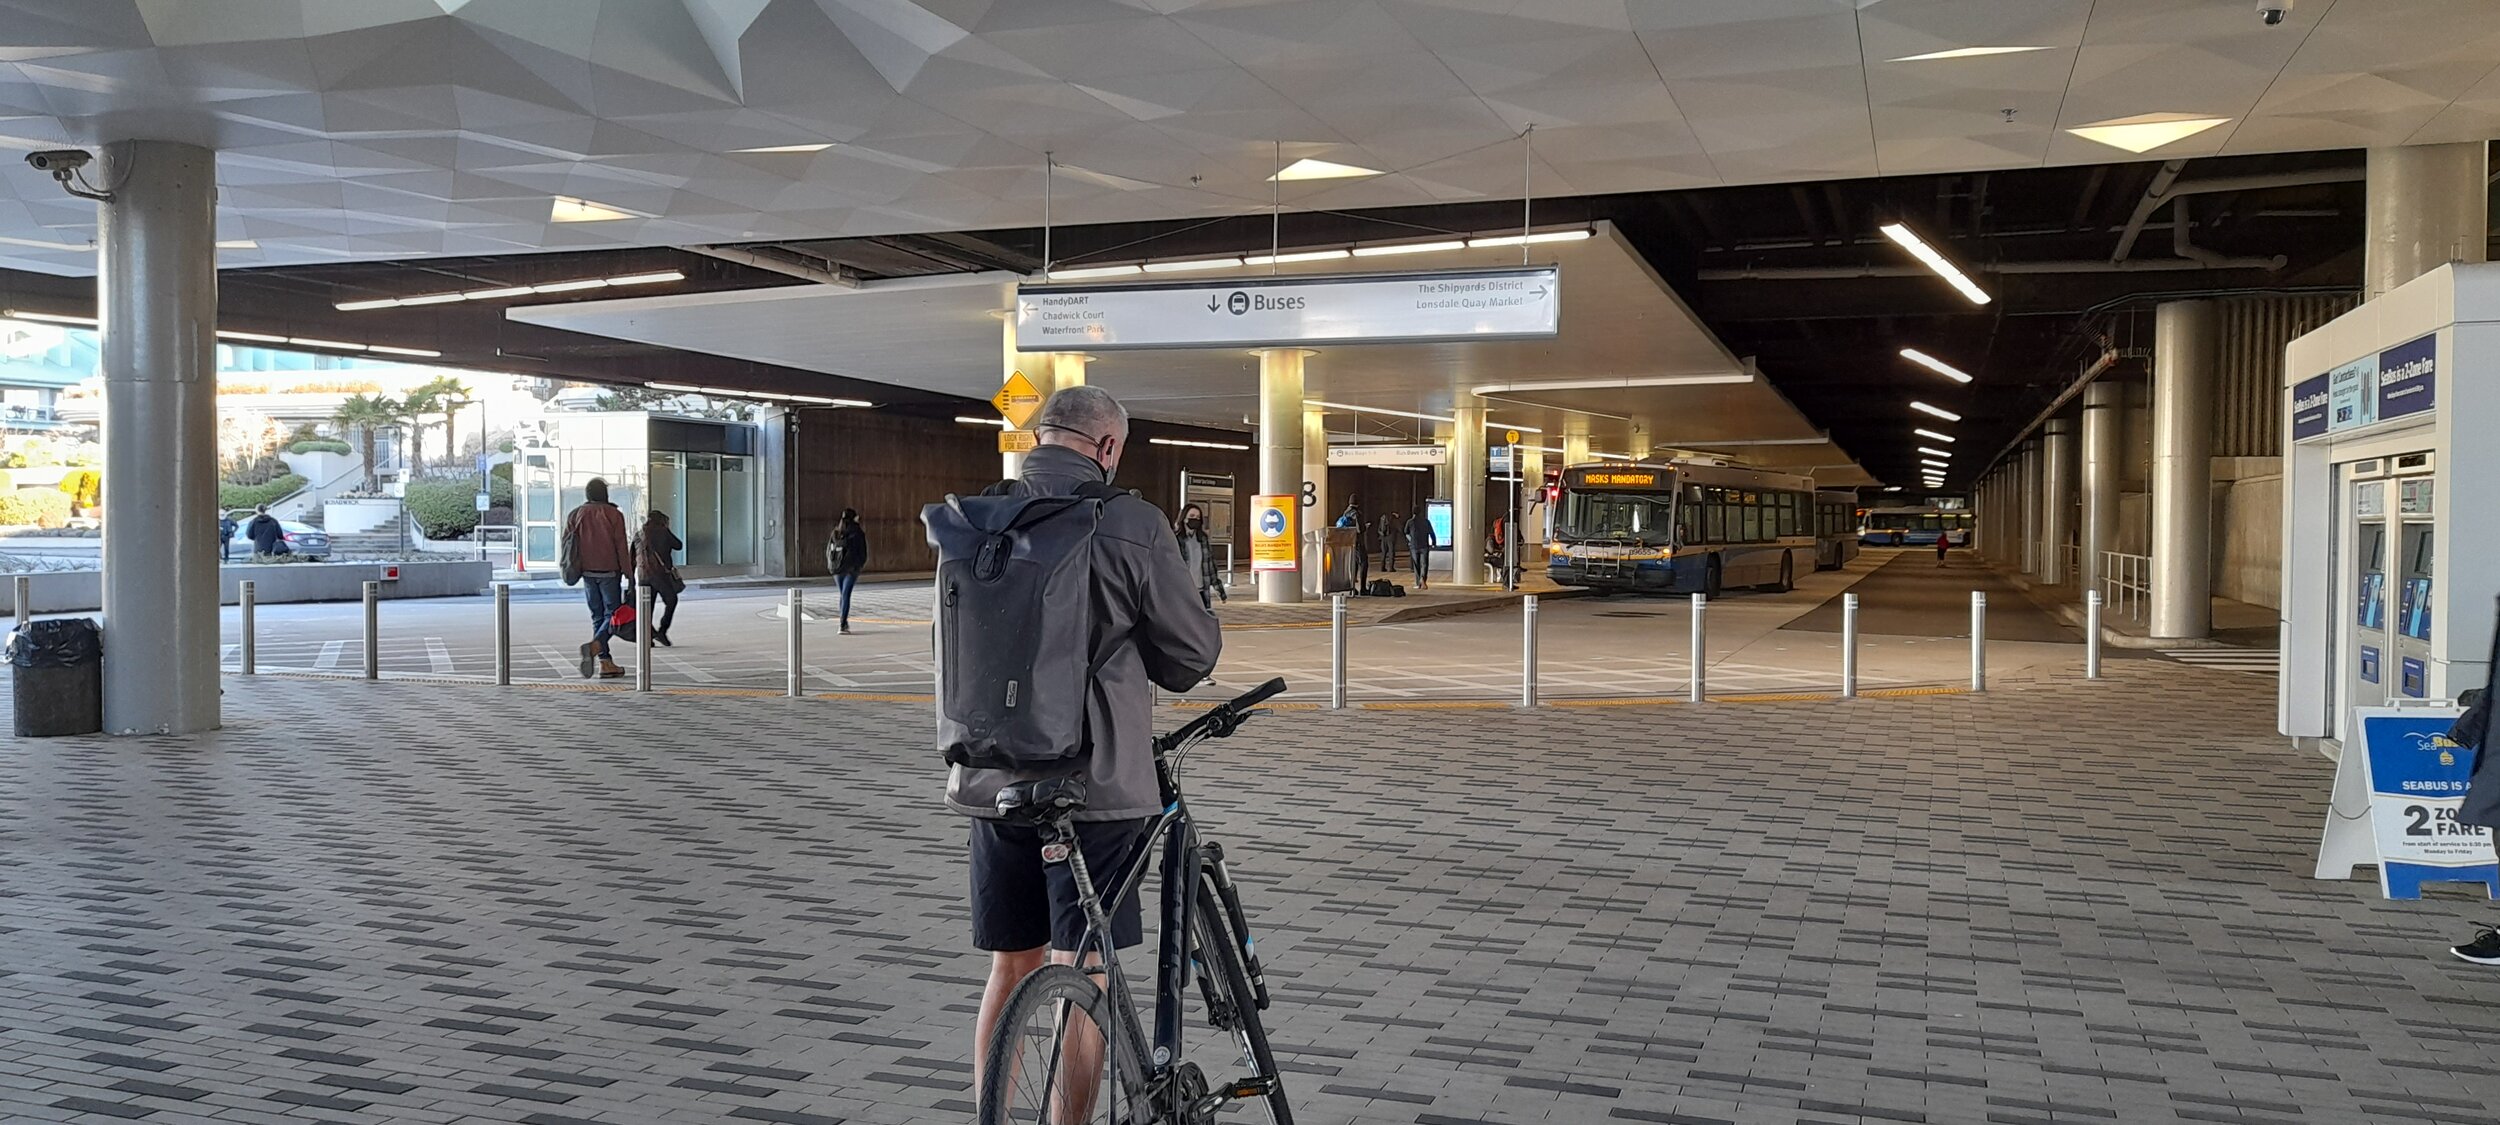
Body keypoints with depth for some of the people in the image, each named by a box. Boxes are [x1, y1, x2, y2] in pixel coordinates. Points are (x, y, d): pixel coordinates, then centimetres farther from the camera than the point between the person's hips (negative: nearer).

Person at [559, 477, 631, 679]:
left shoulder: (575, 515, 5)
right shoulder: (614, 515, -7)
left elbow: (566, 545, 7)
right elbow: (621, 548, -9)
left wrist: (564, 568, 17)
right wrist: (628, 573, -5)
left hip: (587, 573, 4)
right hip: (609, 572, -4)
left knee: (597, 616, 11)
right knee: (613, 614, 1)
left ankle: (605, 662, 7)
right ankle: (594, 646, -25)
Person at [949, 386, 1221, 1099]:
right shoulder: (1130, 524, -11)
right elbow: (1193, 651, -3)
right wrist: (1139, 666, 17)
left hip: (994, 780, 5)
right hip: (1095, 777, -5)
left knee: (1011, 969, 15)